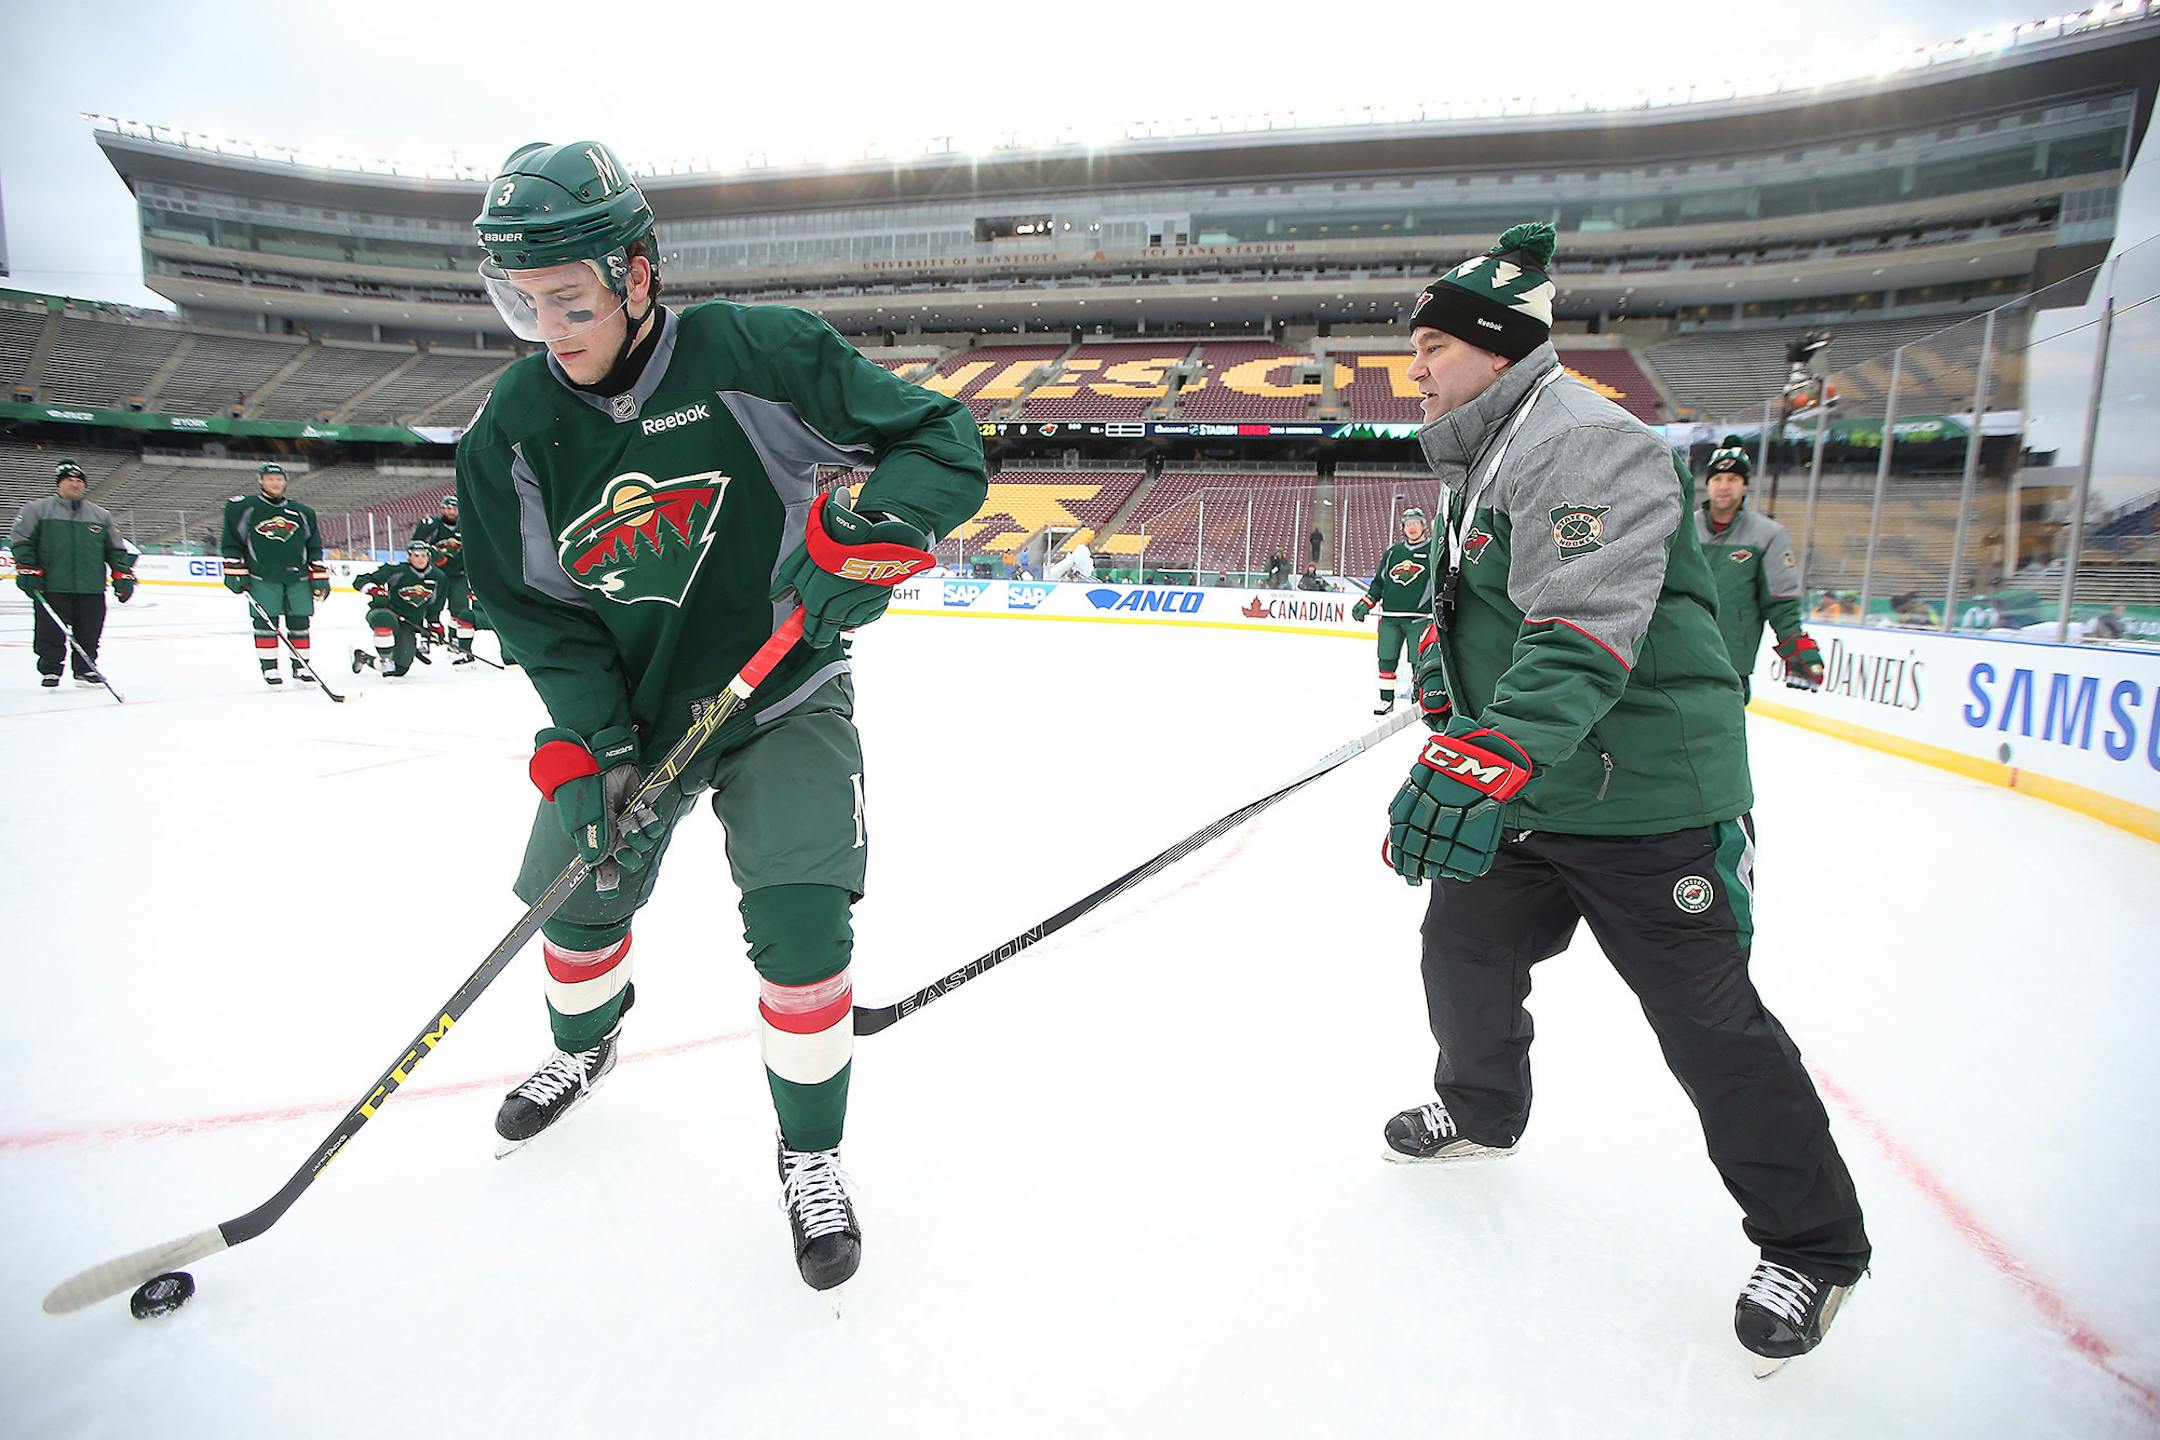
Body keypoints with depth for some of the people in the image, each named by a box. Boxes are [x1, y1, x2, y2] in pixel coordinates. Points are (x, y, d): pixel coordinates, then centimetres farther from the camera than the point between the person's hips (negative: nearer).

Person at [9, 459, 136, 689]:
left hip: (91, 588, 3)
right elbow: (20, 539, 3)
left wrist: (123, 574, 10)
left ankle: (85, 670, 18)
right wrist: (27, 569, -5)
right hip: (51, 587, -3)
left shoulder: (100, 515, 14)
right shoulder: (38, 509, 4)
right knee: (51, 633, 1)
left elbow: (115, 548, 18)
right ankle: (50, 671, 13)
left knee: (89, 634, 6)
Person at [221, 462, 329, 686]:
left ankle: (300, 666, 13)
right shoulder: (244, 508, 3)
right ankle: (269, 667, 5)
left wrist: (319, 577, 7)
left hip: (297, 577, 3)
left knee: (299, 621, 4)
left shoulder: (302, 512, 12)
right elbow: (231, 543, 5)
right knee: (265, 622, -3)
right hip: (262, 578, -2)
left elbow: (314, 547, 14)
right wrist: (235, 573, -1)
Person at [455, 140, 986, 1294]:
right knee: (578, 894, 15)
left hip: (781, 691, -4)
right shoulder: (510, 433, -7)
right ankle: (585, 1045, 51)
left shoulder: (758, 354, -20)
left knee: (799, 924, -15)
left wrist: (868, 527, -38)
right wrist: (587, 746, -17)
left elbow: (944, 441, -18)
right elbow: (538, 609, -5)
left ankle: (811, 1153, 11)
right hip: (625, 705, 4)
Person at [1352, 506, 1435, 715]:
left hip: (1419, 617, -4)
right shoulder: (1393, 551, 15)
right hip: (1390, 616, 4)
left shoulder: (1434, 550, 2)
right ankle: (1386, 698, 17)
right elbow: (1379, 581, 19)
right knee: (1386, 658, 5)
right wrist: (1365, 603, 9)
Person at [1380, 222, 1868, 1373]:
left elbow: (1586, 631, -34)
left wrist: (1485, 757, -43)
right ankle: (1481, 1110, 43)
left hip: (1647, 802, -9)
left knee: (1710, 1025, 1)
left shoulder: (1584, 441, -19)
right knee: (1464, 949, 16)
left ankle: (1813, 1248, 22)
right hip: (1527, 790, 9)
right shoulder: (1488, 457, 15)